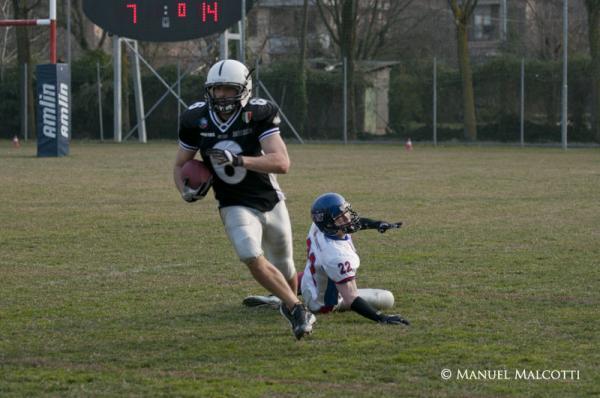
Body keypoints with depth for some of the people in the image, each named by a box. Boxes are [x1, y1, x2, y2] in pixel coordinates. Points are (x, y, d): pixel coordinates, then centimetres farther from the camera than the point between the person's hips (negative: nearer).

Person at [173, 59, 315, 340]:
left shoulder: (258, 114, -16)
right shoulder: (196, 119, -7)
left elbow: (282, 163, -26)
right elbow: (180, 166, 7)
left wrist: (238, 161, -37)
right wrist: (186, 190, -15)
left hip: (272, 203, 0)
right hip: (236, 208, 0)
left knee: (284, 268, 15)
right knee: (253, 259, -25)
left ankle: (290, 304, 48)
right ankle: (298, 309, -12)